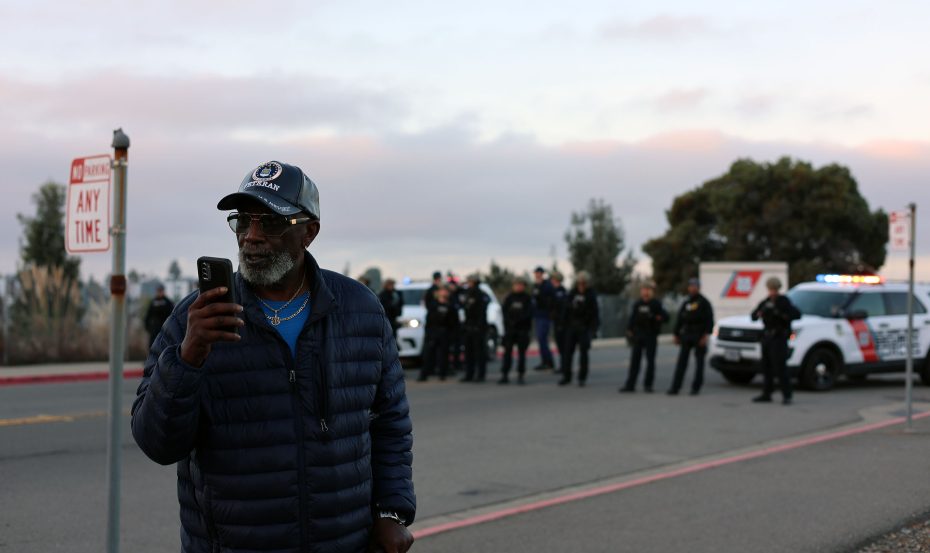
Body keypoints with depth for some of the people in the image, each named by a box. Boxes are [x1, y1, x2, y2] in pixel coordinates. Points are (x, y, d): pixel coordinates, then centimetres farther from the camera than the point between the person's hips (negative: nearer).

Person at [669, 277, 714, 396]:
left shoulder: (704, 302, -1)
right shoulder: (686, 303, 14)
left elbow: (710, 320, -8)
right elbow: (679, 320, 15)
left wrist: (705, 335, -16)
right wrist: (676, 335, 10)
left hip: (699, 336, -4)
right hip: (686, 335, 4)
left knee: (699, 363, 2)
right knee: (681, 362, -3)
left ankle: (696, 387, 9)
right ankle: (675, 388, -7)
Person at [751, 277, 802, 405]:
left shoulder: (784, 301, -4)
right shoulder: (765, 302, 15)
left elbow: (797, 314, -13)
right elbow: (753, 317, 12)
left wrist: (783, 315, -26)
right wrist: (759, 314, -10)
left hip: (779, 338, -7)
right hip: (767, 337, 7)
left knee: (780, 367, -12)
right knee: (767, 367, 8)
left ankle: (787, 396, -11)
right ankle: (766, 394, 15)